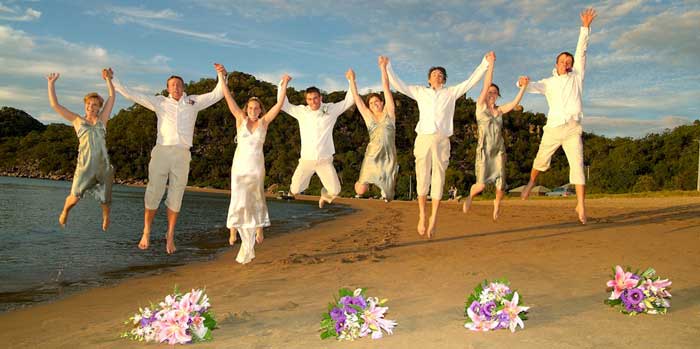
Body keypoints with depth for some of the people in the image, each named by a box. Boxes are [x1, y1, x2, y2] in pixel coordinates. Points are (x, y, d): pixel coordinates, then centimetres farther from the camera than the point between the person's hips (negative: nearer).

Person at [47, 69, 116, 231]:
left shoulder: (102, 119, 13)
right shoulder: (77, 120, 12)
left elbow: (112, 97, 9)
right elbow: (55, 105, 10)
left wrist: (108, 79, 4)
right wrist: (51, 83, 10)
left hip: (103, 164, 1)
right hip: (85, 164, -1)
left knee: (105, 198, 9)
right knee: (74, 198, -8)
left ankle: (106, 215, 41)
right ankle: (65, 211, 27)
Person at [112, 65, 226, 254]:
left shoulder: (194, 102, 15)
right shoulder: (160, 102, 15)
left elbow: (217, 95, 13)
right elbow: (132, 95, 16)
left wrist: (221, 76, 0)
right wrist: (113, 81, 16)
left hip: (182, 154, 0)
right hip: (162, 151, 0)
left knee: (175, 197, 3)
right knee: (153, 192, -3)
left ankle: (170, 236, 10)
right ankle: (146, 232, 10)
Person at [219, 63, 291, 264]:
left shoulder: (264, 122, 1)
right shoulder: (240, 119, 0)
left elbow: (279, 105, -4)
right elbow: (228, 98, -5)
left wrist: (284, 85, -9)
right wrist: (223, 77, -12)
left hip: (257, 166, 1)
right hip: (240, 166, -1)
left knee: (256, 200, 13)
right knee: (239, 200, -10)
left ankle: (258, 229, 31)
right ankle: (233, 229, 8)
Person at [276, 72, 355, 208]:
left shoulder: (331, 109, -1)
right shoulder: (301, 111, 0)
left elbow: (348, 101, -1)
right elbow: (283, 104, 1)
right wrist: (283, 85, -8)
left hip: (325, 160, 0)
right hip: (306, 160, 0)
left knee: (334, 191, -3)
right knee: (295, 190, -3)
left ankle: (324, 196, 35)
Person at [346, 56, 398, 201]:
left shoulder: (389, 112, 6)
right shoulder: (368, 116, 10)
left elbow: (386, 88, 1)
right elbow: (357, 98, 10)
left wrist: (383, 67, -2)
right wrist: (352, 80, 8)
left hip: (388, 157, -1)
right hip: (372, 156, 1)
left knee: (388, 197, 3)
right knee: (360, 191, -11)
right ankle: (364, 180, 27)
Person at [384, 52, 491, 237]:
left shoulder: (451, 92, 15)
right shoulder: (420, 92, 17)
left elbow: (471, 81, 13)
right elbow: (398, 85, 17)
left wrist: (485, 62, 8)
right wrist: (387, 67, 12)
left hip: (442, 140, 0)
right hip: (423, 139, 0)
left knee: (438, 180, 0)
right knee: (422, 179, 1)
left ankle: (433, 219, 6)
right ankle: (422, 216, 14)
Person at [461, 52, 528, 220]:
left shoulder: (499, 110, 12)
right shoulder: (480, 106, 1)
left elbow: (515, 103, -3)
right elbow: (486, 84, -9)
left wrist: (523, 87, -13)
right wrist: (491, 64, -12)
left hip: (499, 150, 4)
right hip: (484, 150, -3)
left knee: (501, 186, -2)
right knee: (481, 185, -15)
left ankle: (497, 203, 32)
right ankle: (471, 195, 21)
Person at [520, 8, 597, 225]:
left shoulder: (576, 77, 13)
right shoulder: (548, 83, 14)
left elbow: (581, 51, 6)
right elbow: (532, 87, -2)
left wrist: (585, 27, -2)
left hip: (573, 129, -1)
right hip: (553, 129, 1)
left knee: (577, 164, -11)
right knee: (541, 160, 13)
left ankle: (581, 206, -13)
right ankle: (531, 182, 43)